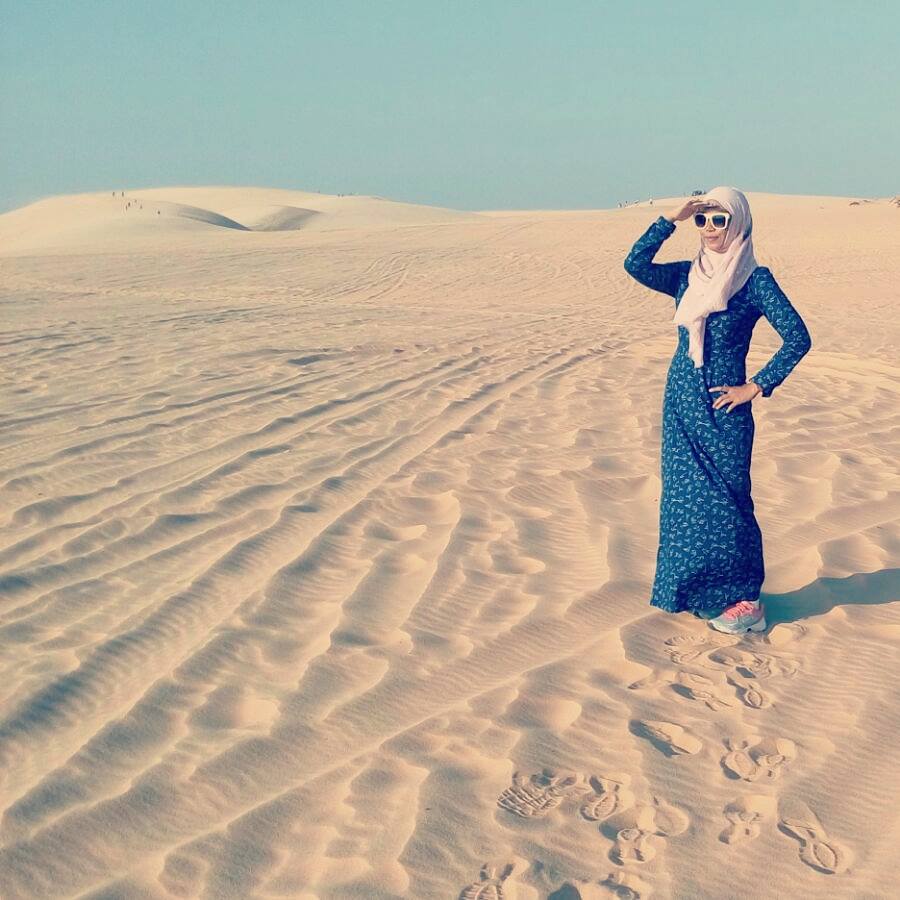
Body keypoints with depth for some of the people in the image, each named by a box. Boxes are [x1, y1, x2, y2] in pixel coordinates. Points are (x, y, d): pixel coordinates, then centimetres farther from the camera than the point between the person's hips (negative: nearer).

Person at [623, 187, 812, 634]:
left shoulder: (755, 279, -6)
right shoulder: (687, 275, 8)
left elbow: (797, 337, -11)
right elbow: (636, 265, -9)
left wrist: (756, 387, -11)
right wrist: (671, 218, -12)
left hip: (723, 407, -5)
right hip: (681, 401, 6)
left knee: (725, 500, -2)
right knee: (683, 496, 9)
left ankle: (745, 601, 9)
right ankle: (696, 591, 22)